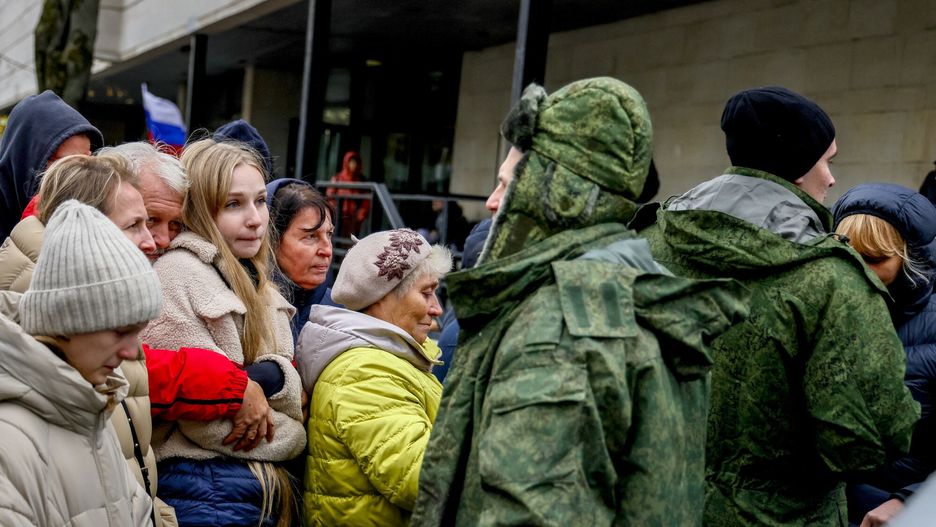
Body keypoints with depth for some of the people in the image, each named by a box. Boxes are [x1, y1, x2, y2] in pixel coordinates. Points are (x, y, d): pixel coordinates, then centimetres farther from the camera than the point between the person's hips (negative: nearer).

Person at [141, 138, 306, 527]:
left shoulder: (253, 282, 14)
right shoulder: (177, 273, -12)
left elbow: (292, 392, 9)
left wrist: (272, 376, -12)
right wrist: (291, 435, -6)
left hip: (269, 486, 8)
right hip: (204, 486, -8)